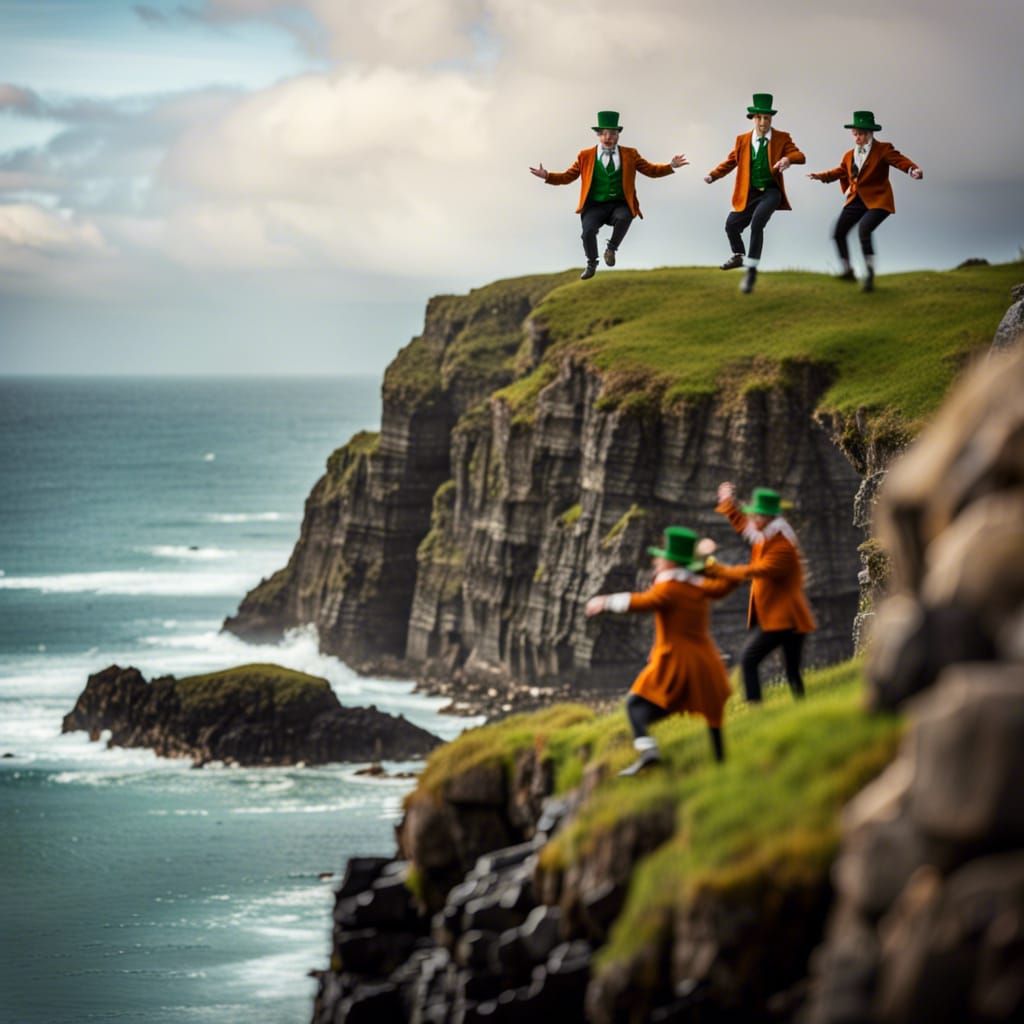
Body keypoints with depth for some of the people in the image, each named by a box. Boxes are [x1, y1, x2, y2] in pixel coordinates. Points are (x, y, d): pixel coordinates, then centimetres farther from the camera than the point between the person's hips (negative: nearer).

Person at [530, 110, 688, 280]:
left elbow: (651, 170, 12)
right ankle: (591, 264, 3)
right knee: (588, 230, -28)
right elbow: (568, 176, 11)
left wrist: (671, 166, -4)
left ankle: (611, 249, -6)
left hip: (620, 205, 0)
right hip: (595, 206, 0)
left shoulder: (630, 154, 12)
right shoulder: (585, 156, 9)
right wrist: (547, 175, -4)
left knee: (624, 218, -35)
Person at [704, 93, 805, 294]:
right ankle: (739, 256, 39)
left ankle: (751, 268, -21)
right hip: (749, 193, 4)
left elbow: (800, 156, -11)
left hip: (771, 191, -4)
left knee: (757, 221, -28)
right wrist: (713, 175, -5)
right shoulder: (742, 140, 6)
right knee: (731, 225, 5)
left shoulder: (782, 138, -2)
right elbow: (730, 162, 11)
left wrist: (788, 159, -34)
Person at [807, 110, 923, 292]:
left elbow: (900, 160, -23)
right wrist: (822, 176, 8)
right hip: (856, 200, 8)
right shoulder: (849, 156, 10)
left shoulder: (883, 149, -9)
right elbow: (840, 171, 24)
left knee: (864, 229, -29)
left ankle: (869, 276, -22)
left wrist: (913, 170, -43)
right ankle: (847, 271, 30)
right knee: (838, 233, 9)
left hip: (877, 201, -8)